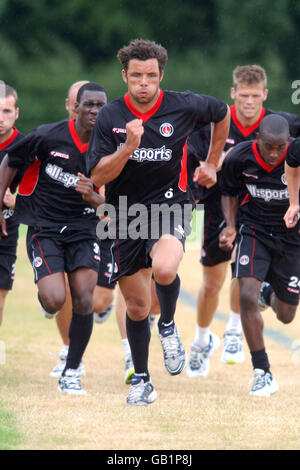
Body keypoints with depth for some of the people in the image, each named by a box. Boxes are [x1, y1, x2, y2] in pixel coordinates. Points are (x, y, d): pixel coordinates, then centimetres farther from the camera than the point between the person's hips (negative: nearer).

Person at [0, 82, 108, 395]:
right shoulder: (48, 136, -11)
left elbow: (110, 204, 2)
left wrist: (92, 197, -22)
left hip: (83, 226, 2)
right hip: (46, 226, -2)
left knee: (84, 301, -11)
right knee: (55, 300, -18)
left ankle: (71, 372, 5)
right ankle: (45, 299, 23)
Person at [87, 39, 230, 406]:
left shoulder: (184, 106, -8)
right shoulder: (109, 117, -8)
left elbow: (222, 113, 14)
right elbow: (97, 176, -12)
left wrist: (212, 163, 17)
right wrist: (128, 147, -26)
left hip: (169, 206, -2)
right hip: (126, 215, 2)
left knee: (164, 270, -32)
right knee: (136, 306, 7)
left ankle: (168, 326, 0)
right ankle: (141, 380, 26)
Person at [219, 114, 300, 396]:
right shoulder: (239, 158, -15)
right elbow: (229, 192, 4)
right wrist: (230, 227, -10)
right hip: (254, 231, 0)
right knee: (247, 296, -23)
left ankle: (273, 295, 52)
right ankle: (263, 374, -13)